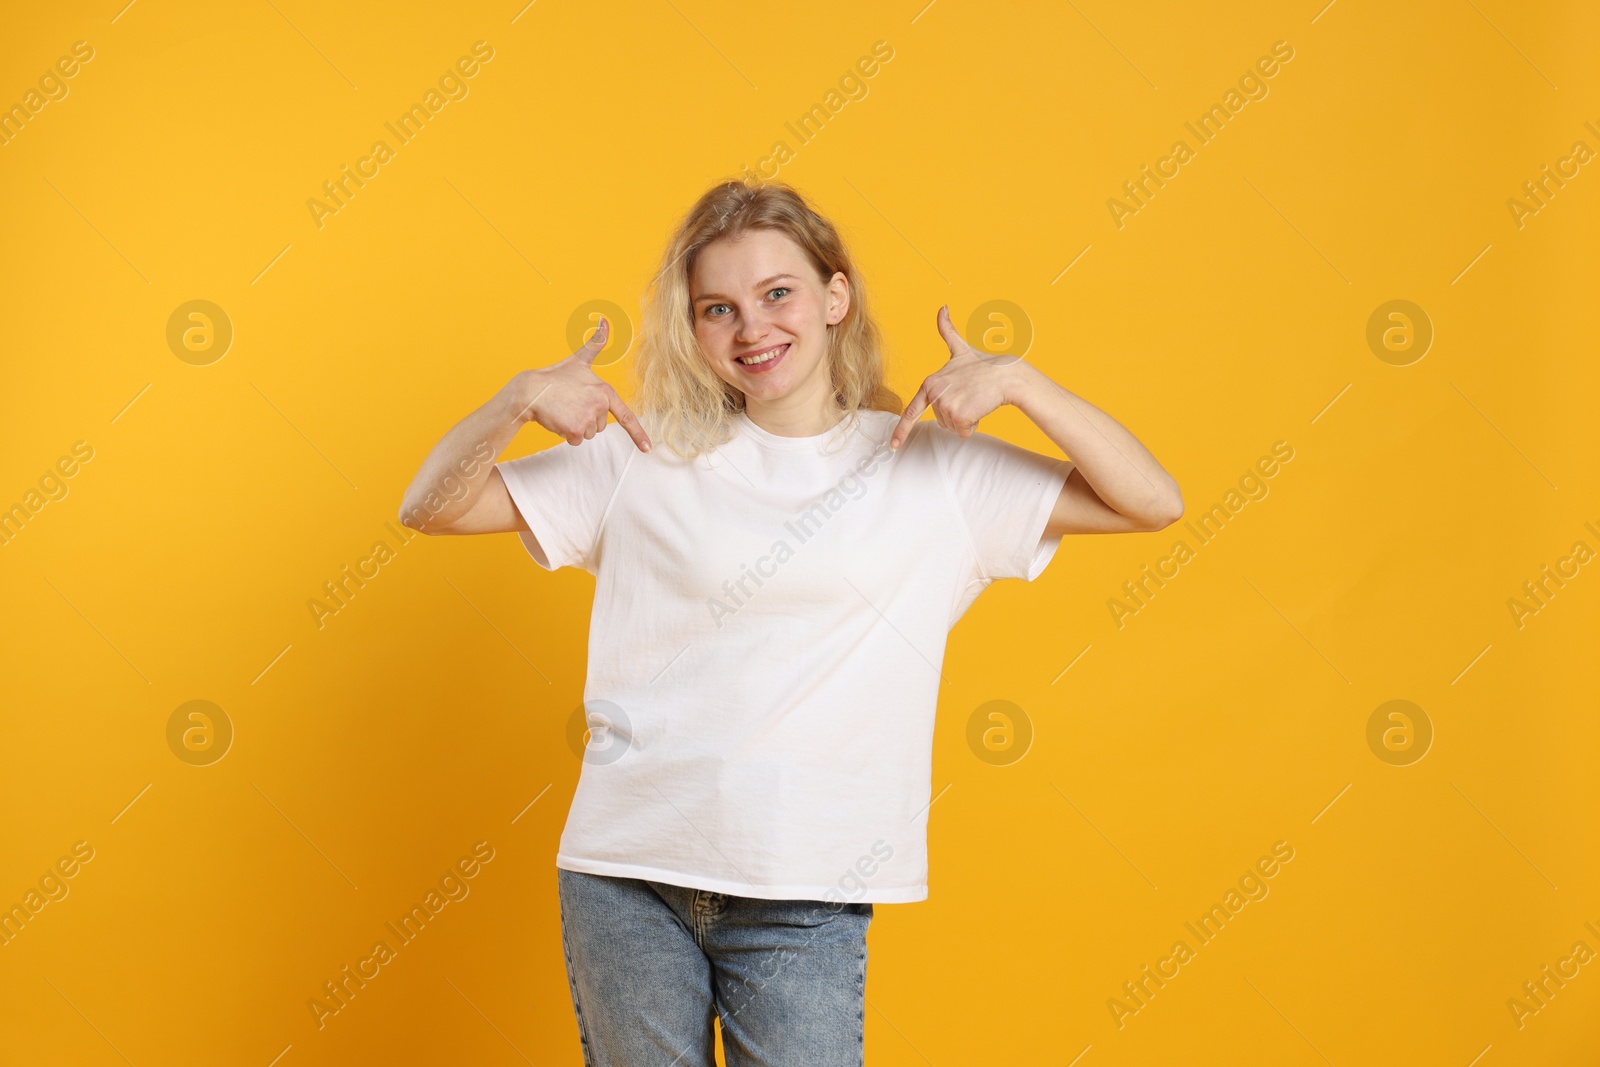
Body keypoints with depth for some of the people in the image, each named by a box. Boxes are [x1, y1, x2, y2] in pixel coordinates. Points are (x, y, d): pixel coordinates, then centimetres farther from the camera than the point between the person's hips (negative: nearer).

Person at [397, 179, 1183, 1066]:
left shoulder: (934, 468, 6)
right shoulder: (648, 457, 5)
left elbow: (1151, 502, 3)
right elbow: (431, 508, 6)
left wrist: (1016, 380, -6)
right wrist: (518, 401, -10)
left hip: (804, 896, -1)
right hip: (625, 876, 1)